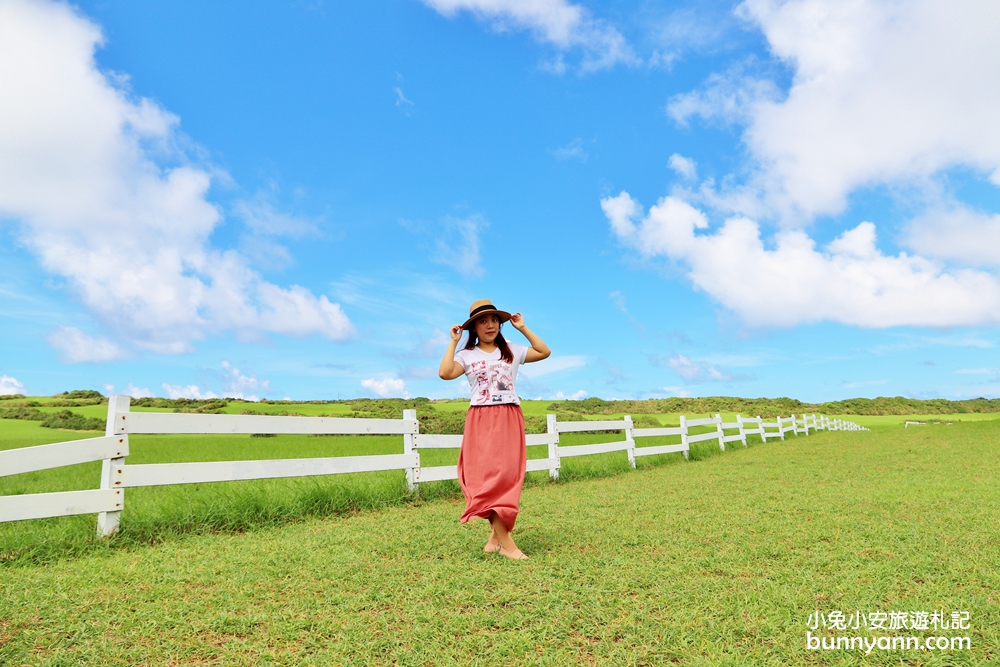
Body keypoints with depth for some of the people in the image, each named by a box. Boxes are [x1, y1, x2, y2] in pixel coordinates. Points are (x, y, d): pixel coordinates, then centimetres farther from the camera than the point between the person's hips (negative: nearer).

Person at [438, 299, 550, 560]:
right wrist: (453, 342, -5)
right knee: (488, 475, -11)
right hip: (481, 420, -2)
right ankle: (506, 542, -10)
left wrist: (523, 329, 5)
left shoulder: (512, 351, 11)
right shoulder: (467, 355, 4)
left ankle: (495, 537, 11)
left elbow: (545, 352, 6)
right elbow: (445, 373, -12)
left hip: (510, 419, 3)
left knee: (508, 475, 0)